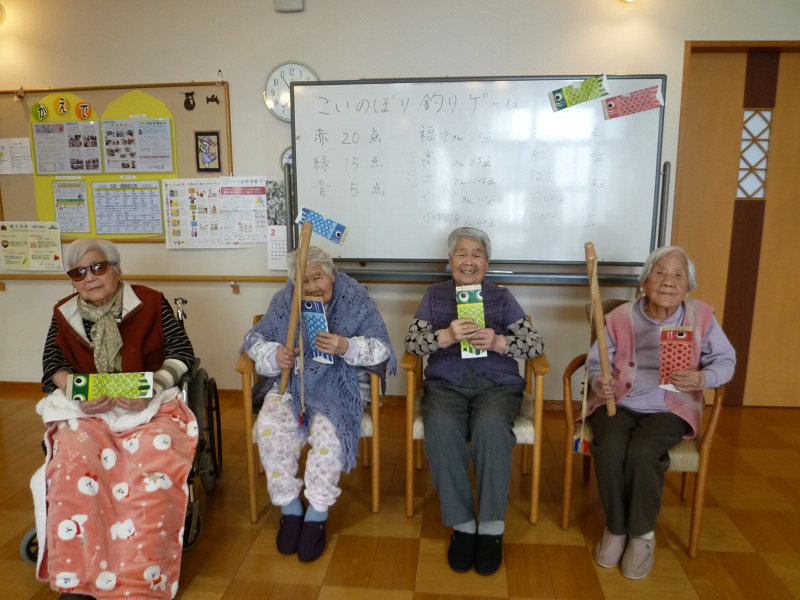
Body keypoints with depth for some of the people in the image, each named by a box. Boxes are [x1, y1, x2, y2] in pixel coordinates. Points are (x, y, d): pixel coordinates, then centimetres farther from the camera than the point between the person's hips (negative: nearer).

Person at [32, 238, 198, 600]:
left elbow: (182, 353, -1)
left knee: (153, 463, -31)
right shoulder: (64, 314, 12)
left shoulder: (151, 303, 1)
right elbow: (53, 366, 10)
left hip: (149, 404, -2)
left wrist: (153, 387, -19)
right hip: (85, 408, 2)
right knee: (73, 461, -30)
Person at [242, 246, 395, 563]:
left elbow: (382, 349, -8)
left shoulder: (355, 299, -4)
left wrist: (347, 346, -28)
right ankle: (290, 508, -5)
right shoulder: (283, 302, 4)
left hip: (339, 384, -2)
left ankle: (317, 514, -9)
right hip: (290, 381, 3)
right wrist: (274, 356, -14)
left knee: (328, 433, -30)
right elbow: (255, 339, 10)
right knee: (270, 428, -25)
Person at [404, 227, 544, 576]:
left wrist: (498, 342, -15)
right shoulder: (434, 295, 15)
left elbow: (536, 344, 5)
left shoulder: (501, 298, 14)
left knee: (490, 426, -34)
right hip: (445, 385, 1)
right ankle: (462, 524, -16)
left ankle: (491, 527, -18)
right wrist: (446, 336, -17)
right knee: (441, 428, -33)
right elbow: (412, 342, 2)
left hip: (497, 385, 0)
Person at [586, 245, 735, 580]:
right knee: (610, 448, -29)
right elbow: (596, 363, 0)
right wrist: (598, 383, -22)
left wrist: (702, 379, -21)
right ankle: (616, 527, -2)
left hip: (670, 408, 0)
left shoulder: (701, 316, -2)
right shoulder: (620, 317, -3)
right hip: (618, 403, 1)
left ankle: (643, 533, -3)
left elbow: (725, 361, 1)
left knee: (642, 452, -30)